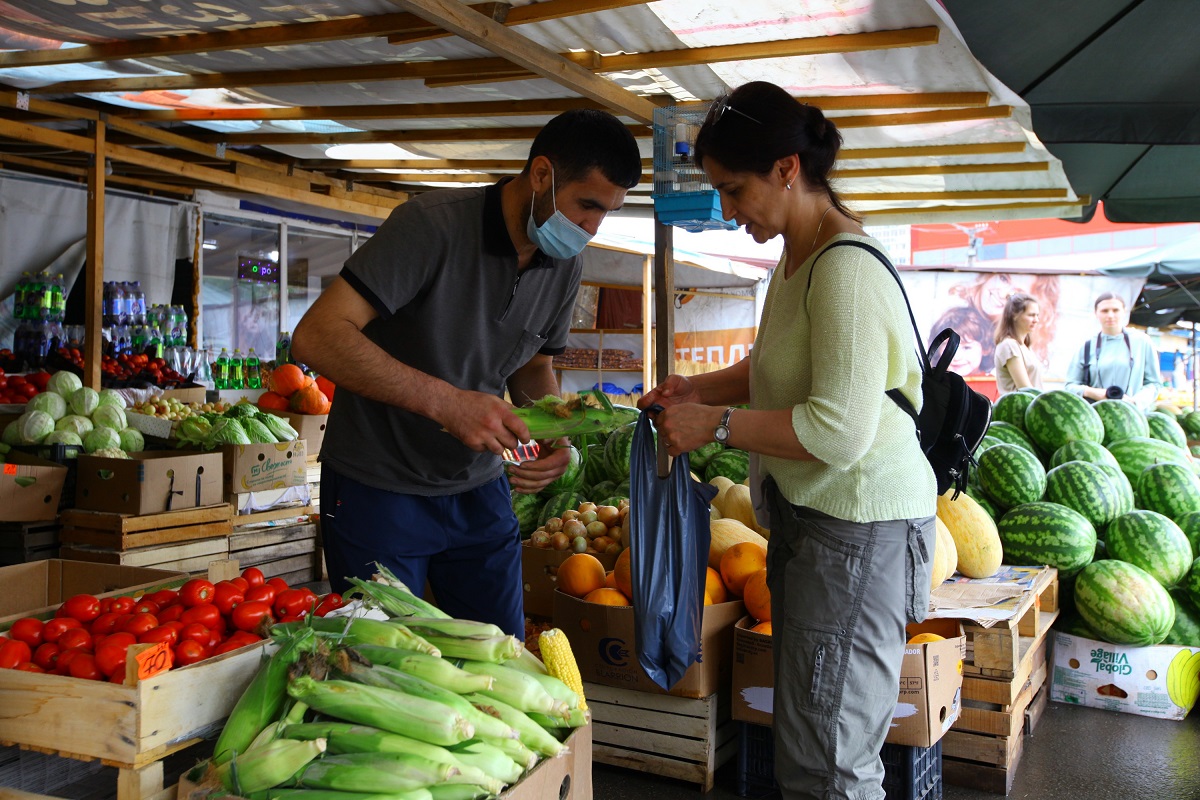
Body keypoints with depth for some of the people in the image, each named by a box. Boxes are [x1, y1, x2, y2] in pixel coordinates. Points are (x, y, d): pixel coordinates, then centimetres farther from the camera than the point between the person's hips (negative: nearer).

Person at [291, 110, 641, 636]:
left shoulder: (566, 266, 0)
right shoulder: (433, 224, -22)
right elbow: (317, 337, -29)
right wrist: (447, 401, -36)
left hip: (480, 489, 6)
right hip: (378, 489, -5)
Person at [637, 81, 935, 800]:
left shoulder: (846, 270, -21)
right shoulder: (798, 256, 11)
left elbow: (839, 431, -27)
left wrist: (715, 423, -19)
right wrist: (700, 388, 10)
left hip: (859, 530, -10)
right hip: (809, 513, 10)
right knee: (805, 741, 19)